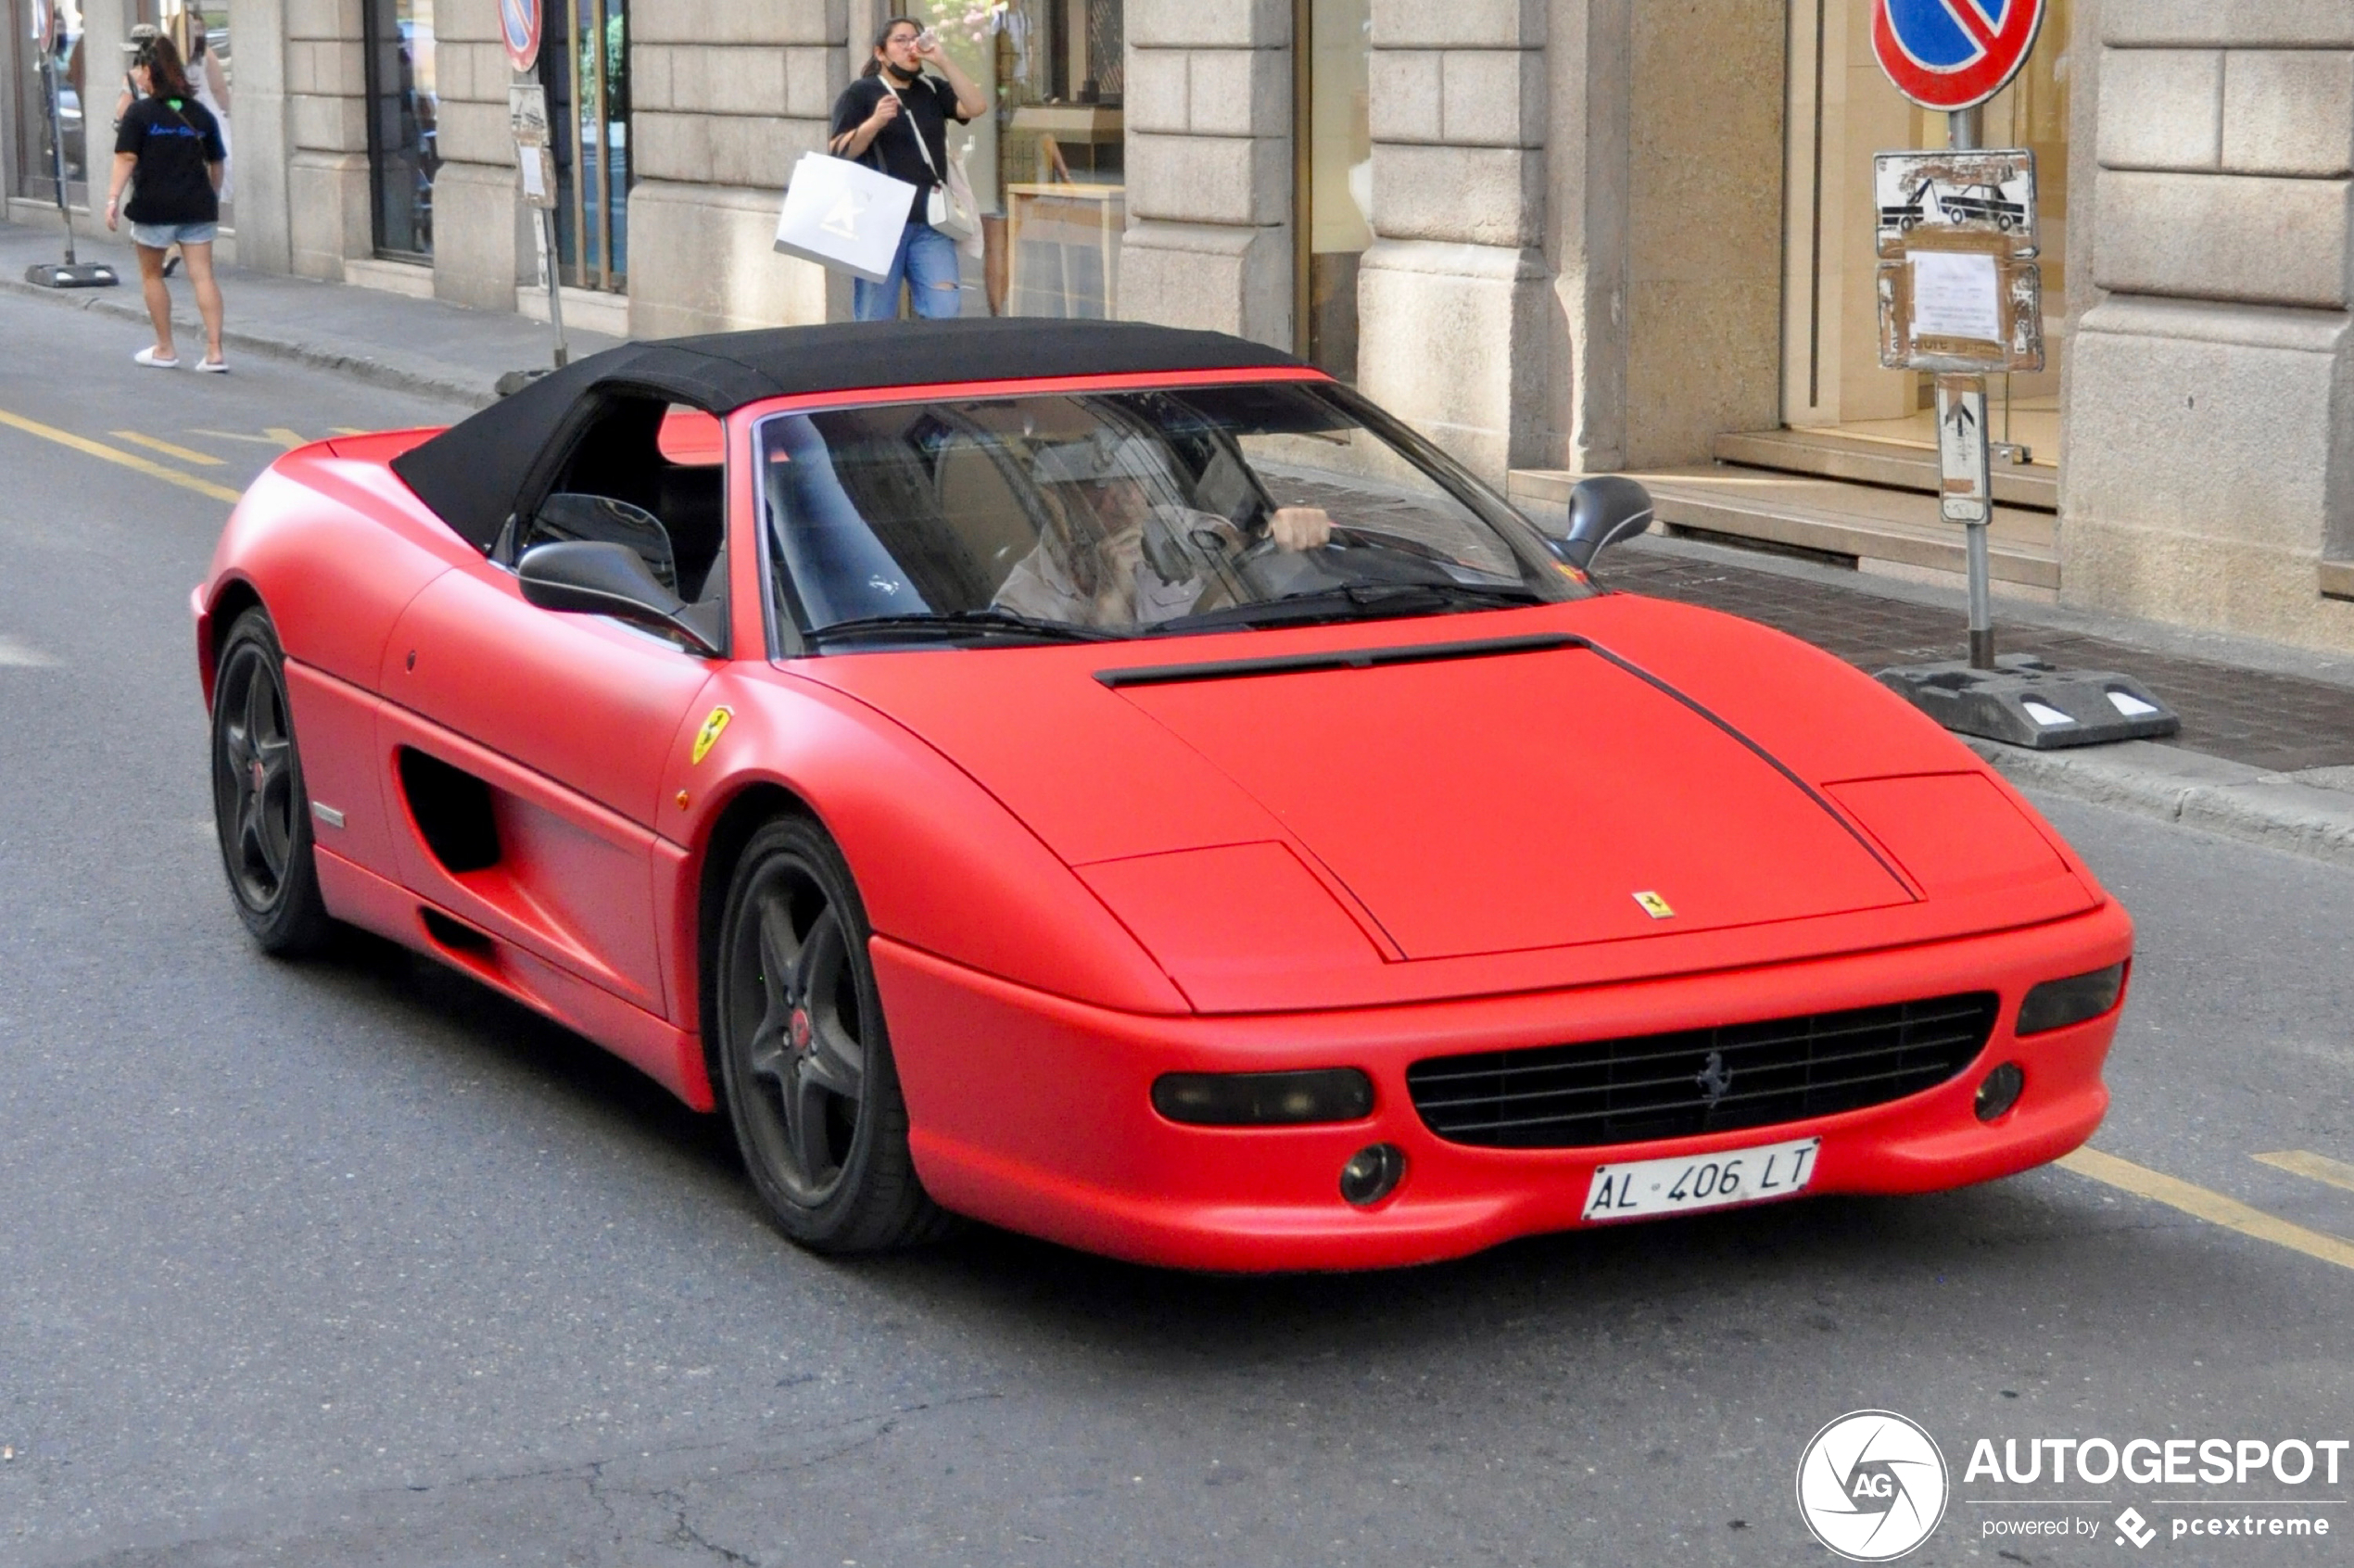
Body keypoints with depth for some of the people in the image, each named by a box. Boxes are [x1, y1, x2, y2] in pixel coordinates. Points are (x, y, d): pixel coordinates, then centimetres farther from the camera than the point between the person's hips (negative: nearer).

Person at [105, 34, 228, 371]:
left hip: (154, 206, -3)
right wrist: (214, 198, 24)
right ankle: (214, 352, -7)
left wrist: (114, 197, -12)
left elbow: (127, 158, -13)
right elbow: (217, 163, 12)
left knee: (152, 274, 14)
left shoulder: (139, 113, -5)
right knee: (202, 275, 1)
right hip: (197, 205, 3)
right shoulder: (200, 114, 7)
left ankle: (165, 350, 20)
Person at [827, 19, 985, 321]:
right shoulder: (859, 93, 5)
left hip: (929, 224, 3)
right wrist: (875, 121, -19)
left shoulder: (933, 91, 16)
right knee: (875, 321, -1)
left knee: (945, 313, -8)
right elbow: (838, 152, -3)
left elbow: (976, 106, 0)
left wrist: (941, 60, -4)